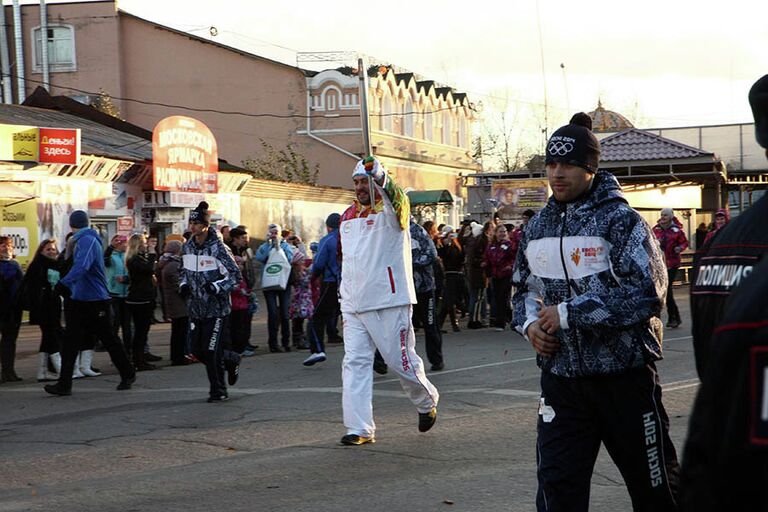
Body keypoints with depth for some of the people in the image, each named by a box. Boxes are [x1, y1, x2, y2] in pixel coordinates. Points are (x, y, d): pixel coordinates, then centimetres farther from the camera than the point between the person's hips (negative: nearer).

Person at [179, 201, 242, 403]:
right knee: (197, 350, 5)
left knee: (211, 351, -9)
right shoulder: (187, 247, 8)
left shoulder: (218, 248, -11)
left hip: (216, 308, -6)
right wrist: (183, 285, 5)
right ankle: (231, 360, 31)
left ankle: (218, 391, 8)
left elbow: (235, 275, -8)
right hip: (195, 308, 6)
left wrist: (217, 286, -20)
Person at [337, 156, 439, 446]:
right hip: (354, 303, 6)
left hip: (389, 302, -6)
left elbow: (399, 202, -32)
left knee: (401, 359, 3)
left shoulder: (389, 211, -6)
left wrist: (380, 178, -49)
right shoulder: (348, 215, 14)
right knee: (355, 362, 0)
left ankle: (427, 402, 31)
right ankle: (359, 429, 2)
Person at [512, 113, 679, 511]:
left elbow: (646, 293, -19)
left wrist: (569, 314, -19)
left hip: (624, 375, -5)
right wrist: (530, 323, 1)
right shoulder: (538, 228, 10)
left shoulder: (620, 221, -10)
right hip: (561, 376, 5)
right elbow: (523, 287, 23)